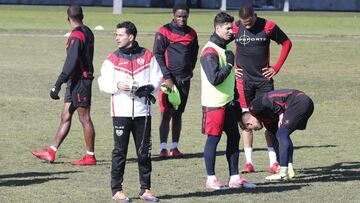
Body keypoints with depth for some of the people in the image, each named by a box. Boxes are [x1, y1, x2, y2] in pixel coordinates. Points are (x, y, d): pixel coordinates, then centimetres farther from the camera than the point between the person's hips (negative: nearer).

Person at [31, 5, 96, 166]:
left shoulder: (76, 36, -17)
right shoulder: (88, 33, 11)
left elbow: (71, 63, -24)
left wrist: (58, 84, -25)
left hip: (79, 82, -9)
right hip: (76, 81, 9)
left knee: (85, 119, -2)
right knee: (65, 117, 10)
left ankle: (90, 157, 4)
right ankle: (51, 152, 13)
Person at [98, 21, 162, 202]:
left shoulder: (147, 56, 6)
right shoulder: (112, 59, 5)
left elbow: (157, 78, 9)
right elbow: (103, 83, 3)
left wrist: (148, 88, -10)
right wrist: (117, 86, -15)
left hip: (142, 111, 1)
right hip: (121, 111, -1)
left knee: (144, 152, 5)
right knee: (119, 151, 0)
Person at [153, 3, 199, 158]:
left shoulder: (191, 34, 11)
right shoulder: (164, 32, -5)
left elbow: (194, 54, 24)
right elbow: (157, 55, -8)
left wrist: (190, 69, 12)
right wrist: (167, 77, -13)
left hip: (184, 79, 5)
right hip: (168, 79, -5)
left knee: (178, 114, 8)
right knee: (166, 113, -7)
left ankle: (175, 147, 11)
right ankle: (163, 148, -8)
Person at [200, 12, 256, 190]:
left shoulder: (225, 47, 14)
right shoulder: (210, 51, -16)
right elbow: (214, 79, -25)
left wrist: (235, 97, 20)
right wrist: (229, 65, -14)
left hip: (228, 103, 9)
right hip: (214, 103, -9)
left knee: (234, 137, 9)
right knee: (213, 139, -3)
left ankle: (234, 177, 15)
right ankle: (211, 179, 4)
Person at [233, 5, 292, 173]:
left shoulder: (267, 26, -6)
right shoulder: (235, 27, -5)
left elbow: (286, 43, 6)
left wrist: (276, 68, 1)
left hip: (264, 79, 0)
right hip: (243, 80, 0)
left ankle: (273, 162, 2)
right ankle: (249, 162, 5)